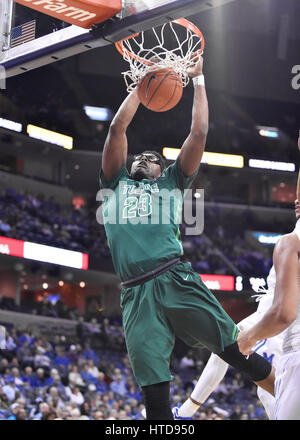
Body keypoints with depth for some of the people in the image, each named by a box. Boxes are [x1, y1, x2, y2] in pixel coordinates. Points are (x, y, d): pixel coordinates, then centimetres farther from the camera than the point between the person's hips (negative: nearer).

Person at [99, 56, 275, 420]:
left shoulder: (171, 182, 24)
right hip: (136, 295, 1)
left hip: (176, 281, -1)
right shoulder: (116, 183, 26)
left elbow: (199, 133, 18)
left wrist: (198, 80, 24)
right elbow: (118, 128, 19)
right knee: (155, 395, -6)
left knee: (237, 352, -8)